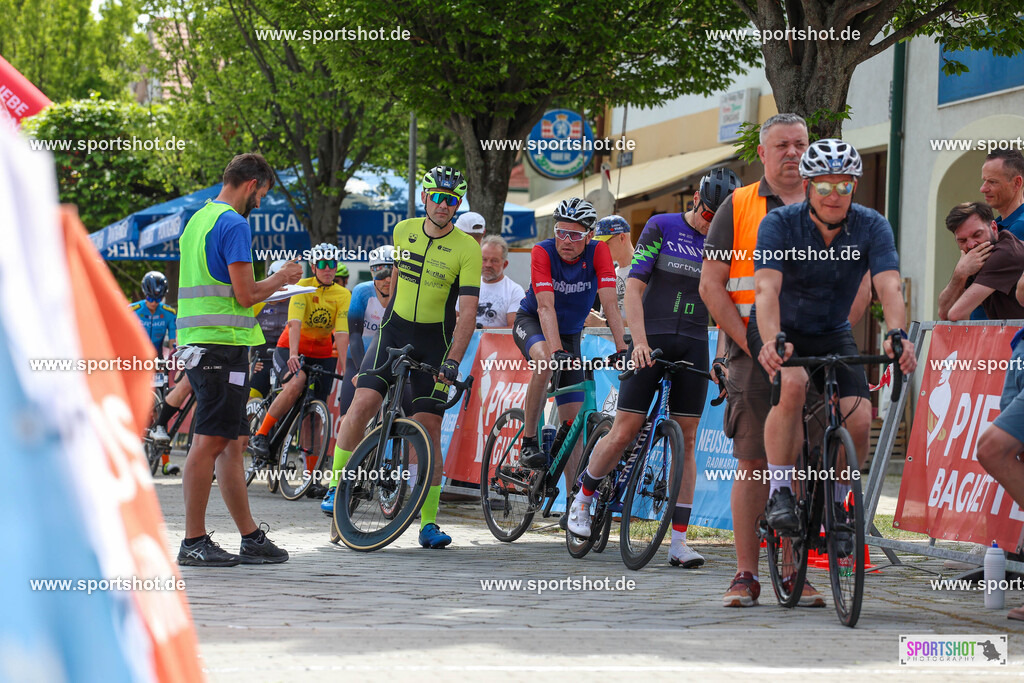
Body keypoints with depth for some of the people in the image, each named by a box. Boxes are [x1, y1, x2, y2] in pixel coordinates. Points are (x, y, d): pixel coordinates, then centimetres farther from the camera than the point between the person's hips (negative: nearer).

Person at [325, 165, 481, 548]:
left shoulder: (467, 248, -10)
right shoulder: (404, 232, 1)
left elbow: (467, 313, -15)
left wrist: (452, 362, -25)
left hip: (435, 344, -2)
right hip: (394, 333, 2)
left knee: (429, 427, -5)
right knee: (363, 402, -17)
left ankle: (429, 523, 2)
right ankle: (337, 490, -4)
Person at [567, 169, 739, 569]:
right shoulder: (662, 227, -2)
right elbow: (634, 285, -7)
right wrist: (640, 341, -18)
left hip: (694, 345, 3)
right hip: (653, 339, -3)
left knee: (686, 440, -1)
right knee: (624, 433, -6)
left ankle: (679, 541, -3)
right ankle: (582, 500, 20)